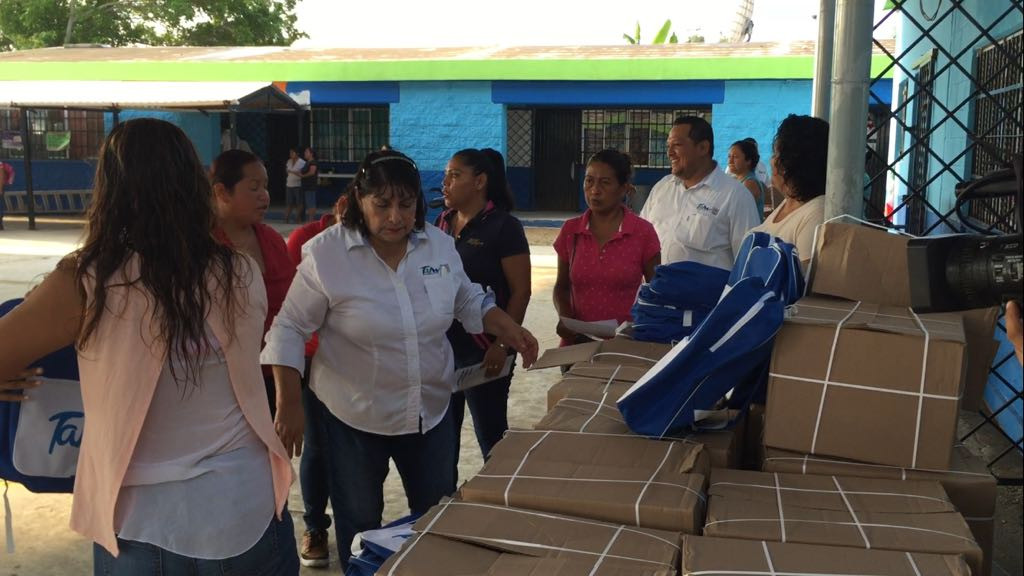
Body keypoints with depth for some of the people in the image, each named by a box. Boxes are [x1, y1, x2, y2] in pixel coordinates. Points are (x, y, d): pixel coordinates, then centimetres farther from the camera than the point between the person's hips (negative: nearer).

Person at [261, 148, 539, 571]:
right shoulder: (325, 254, -18)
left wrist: (509, 329, -5)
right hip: (354, 414, -3)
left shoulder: (439, 244, -5)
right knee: (359, 524, 14)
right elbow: (289, 330, -12)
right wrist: (289, 402, -18)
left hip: (431, 409, 4)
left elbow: (468, 300, 10)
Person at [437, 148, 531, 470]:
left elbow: (520, 291, -12)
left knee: (491, 436, 6)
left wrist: (502, 345, -18)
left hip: (482, 351, -6)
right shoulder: (442, 223, 8)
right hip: (441, 347, 6)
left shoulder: (503, 226, -10)